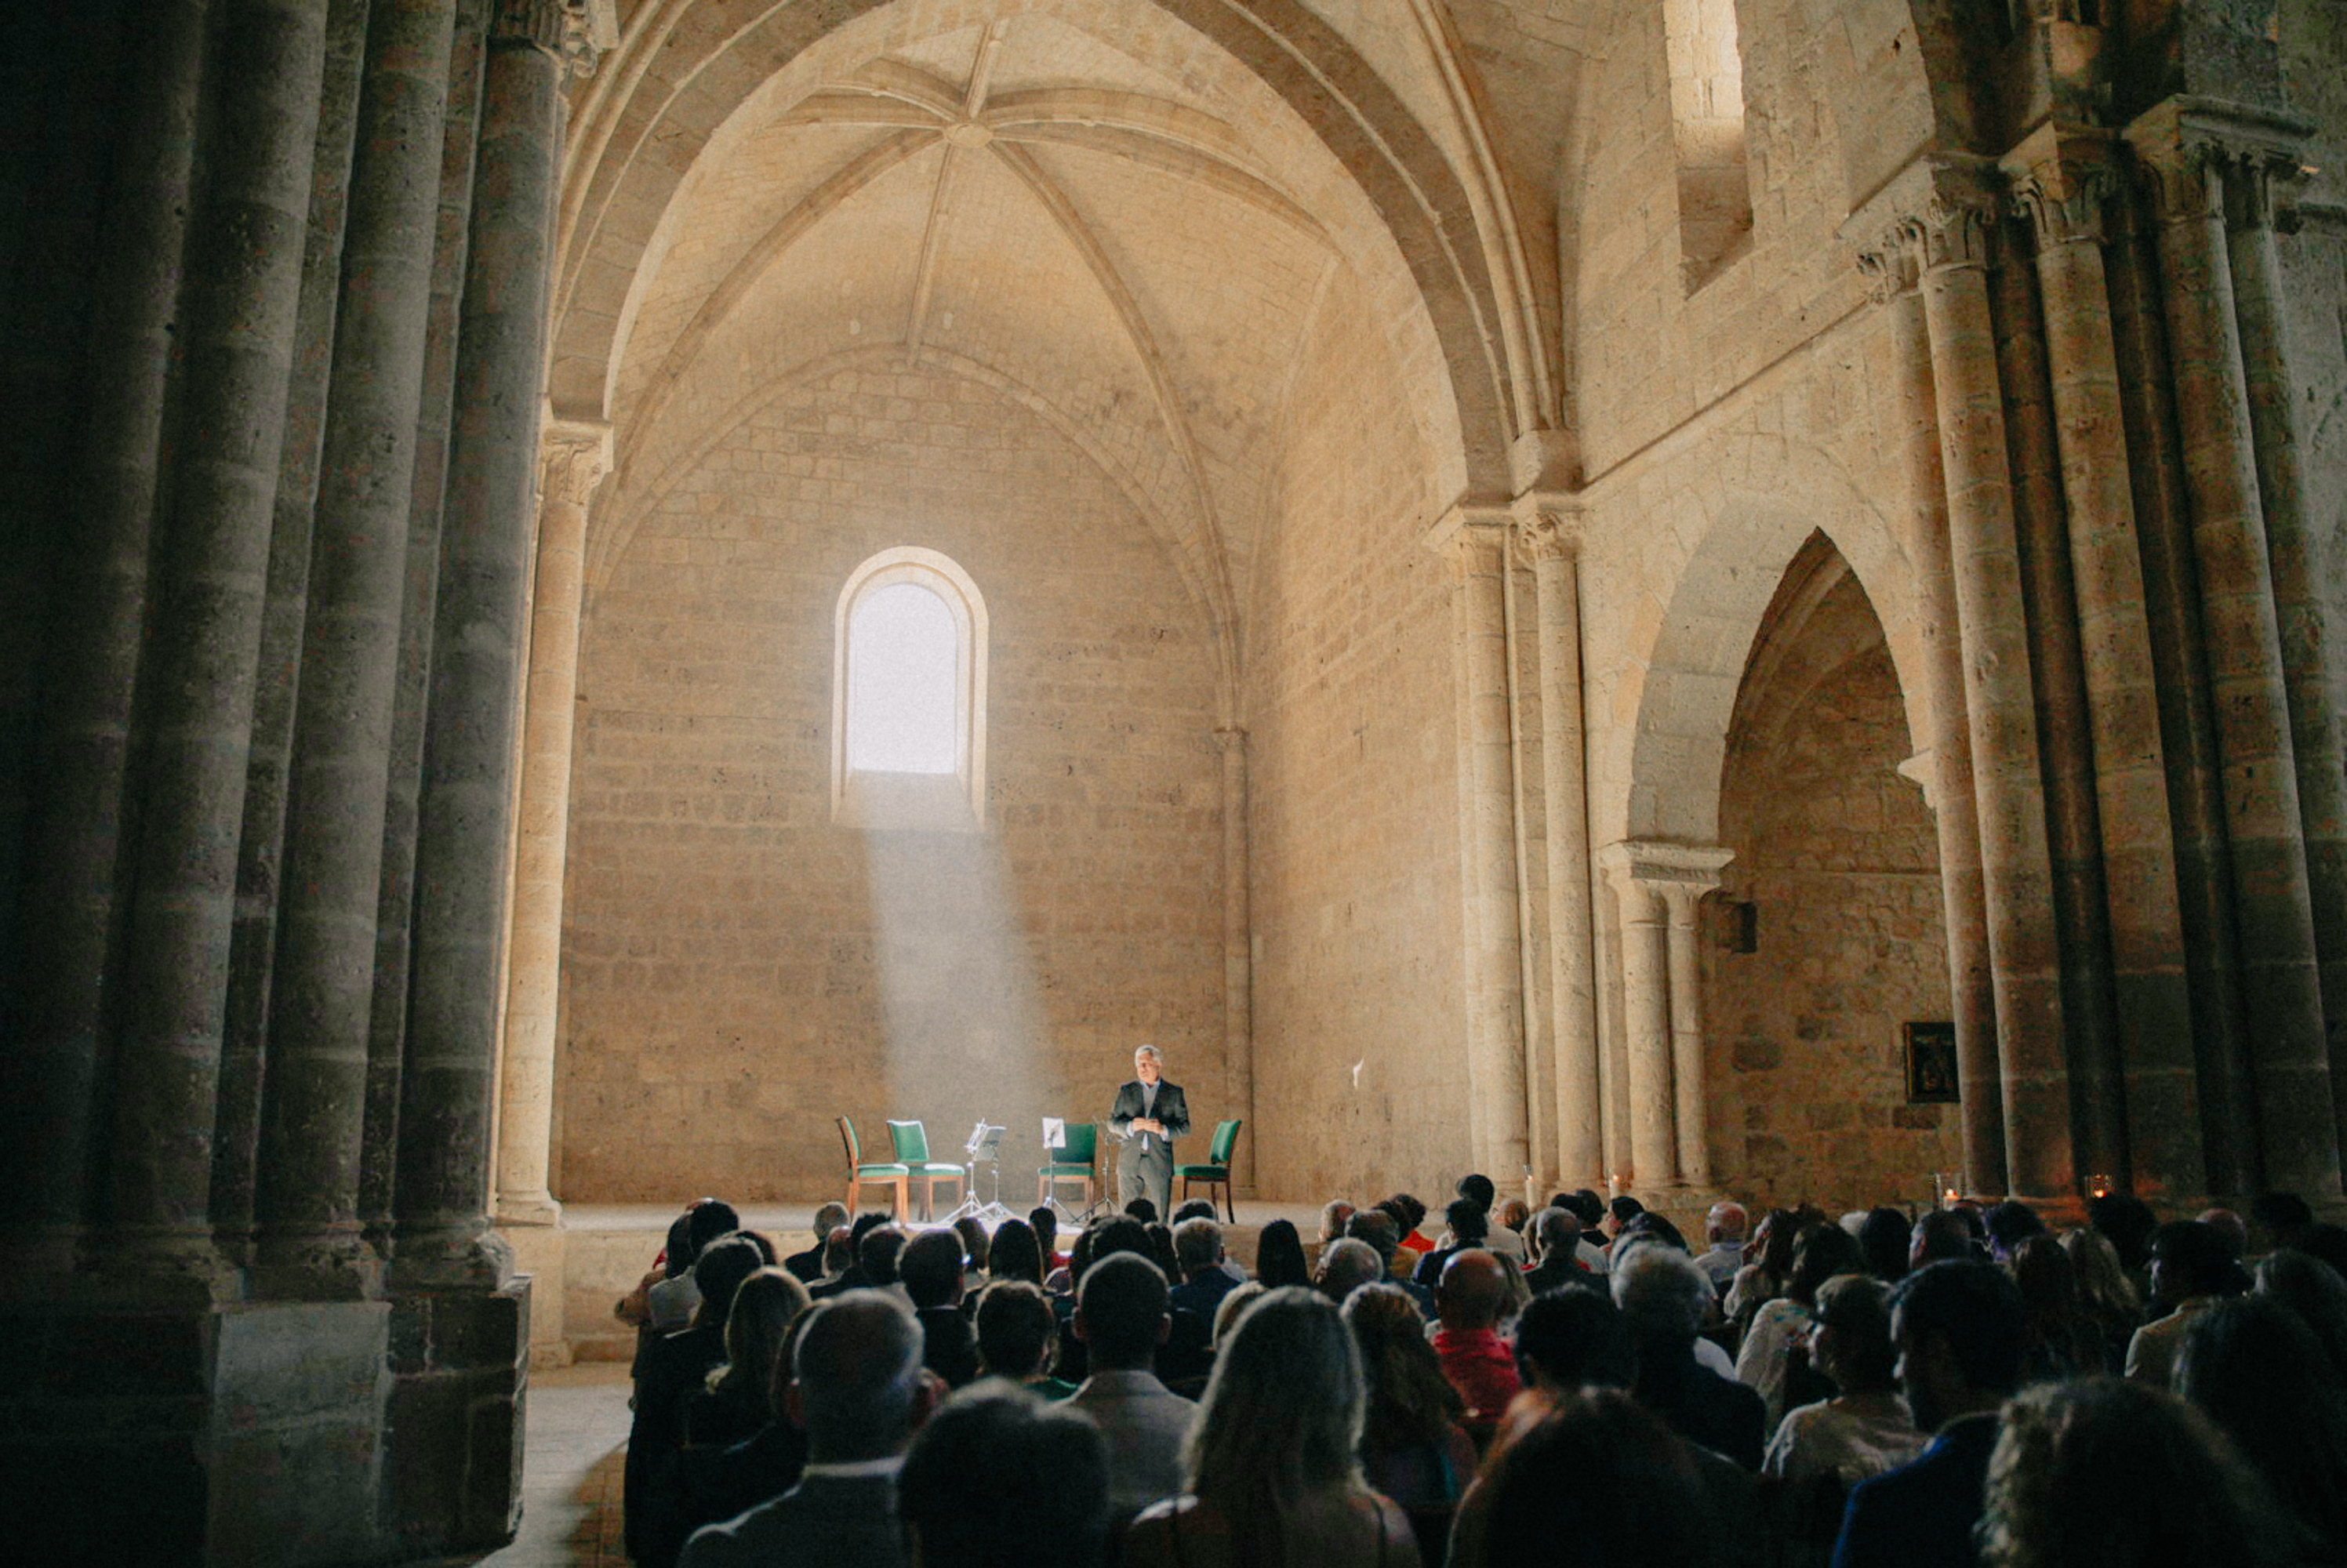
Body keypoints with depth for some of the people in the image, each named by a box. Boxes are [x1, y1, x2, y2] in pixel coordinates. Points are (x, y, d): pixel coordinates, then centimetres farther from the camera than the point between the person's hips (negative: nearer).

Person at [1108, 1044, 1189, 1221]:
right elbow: (1112, 1122, 8)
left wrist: (1163, 1129, -16)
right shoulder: (1126, 1091, 13)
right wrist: (1130, 1126, -13)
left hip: (1159, 1162, -1)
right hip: (1129, 1162, 2)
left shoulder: (1174, 1093, 8)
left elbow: (1185, 1127, 3)